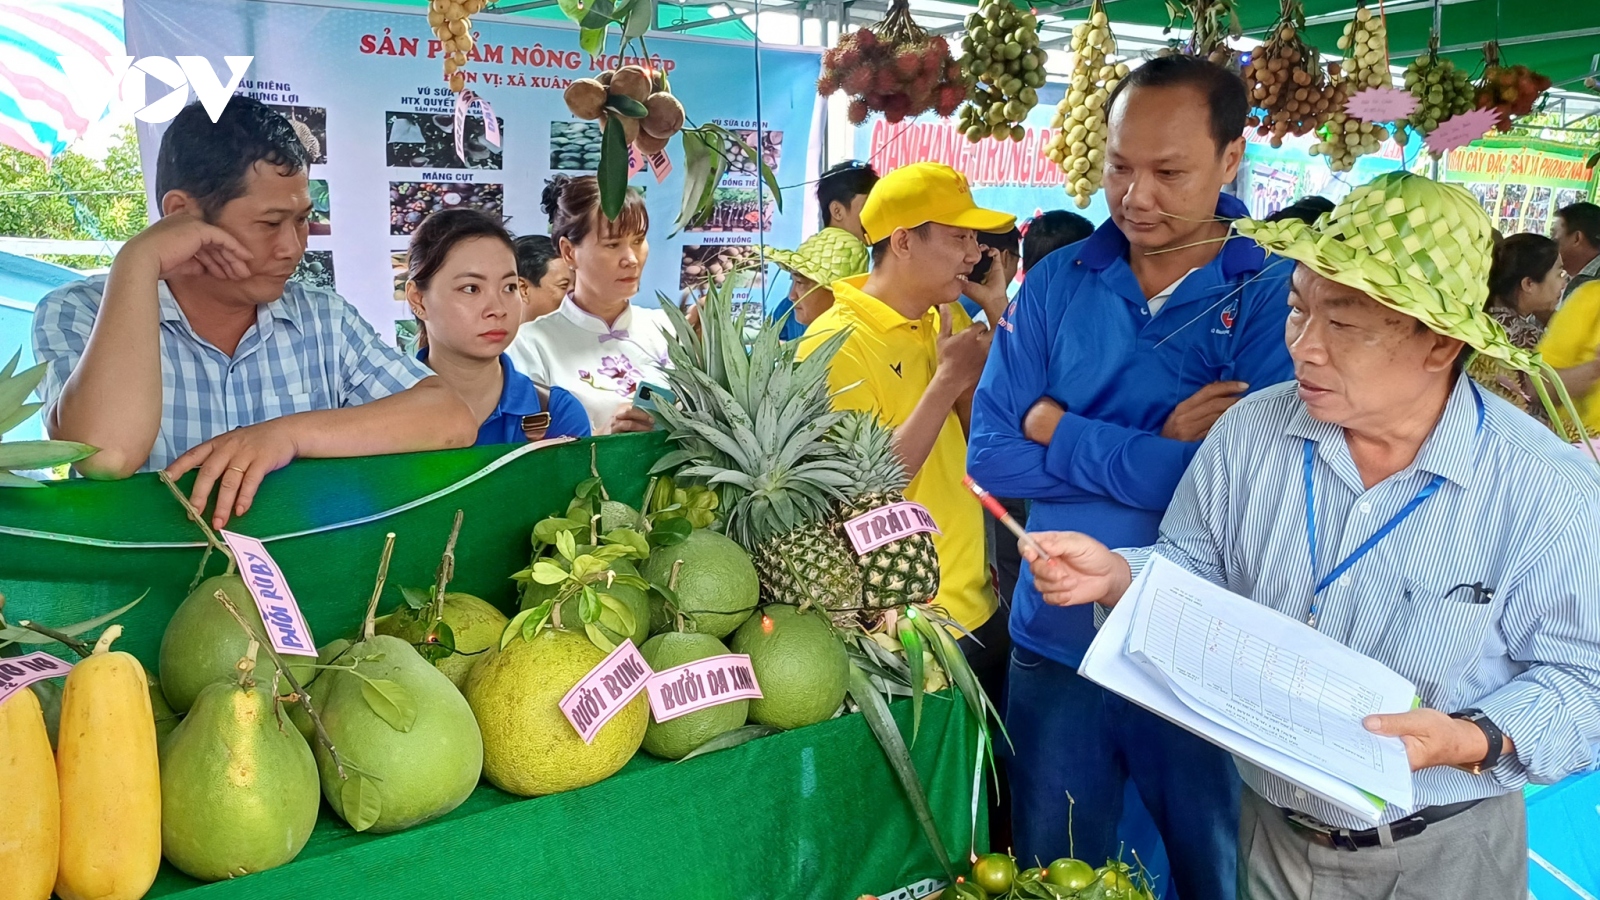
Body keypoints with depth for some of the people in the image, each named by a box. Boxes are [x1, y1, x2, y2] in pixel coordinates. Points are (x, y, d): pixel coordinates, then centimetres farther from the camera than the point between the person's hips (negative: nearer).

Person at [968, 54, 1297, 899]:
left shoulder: (1278, 295, -10)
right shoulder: (1056, 283, -1)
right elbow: (991, 456, -7)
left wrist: (1060, 430, -15)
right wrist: (1157, 451, -17)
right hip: (1056, 645, 3)